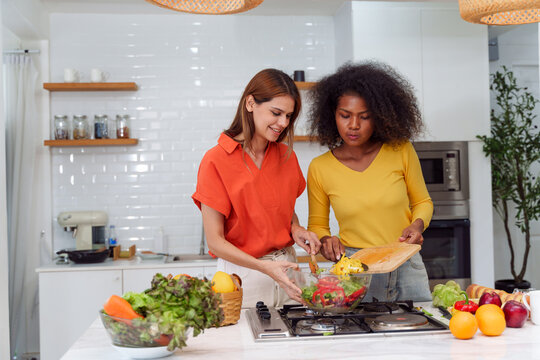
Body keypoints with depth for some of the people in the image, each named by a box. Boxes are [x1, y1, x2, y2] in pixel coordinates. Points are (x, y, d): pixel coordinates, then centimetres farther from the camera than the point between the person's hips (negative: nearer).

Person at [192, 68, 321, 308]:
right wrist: (264, 267, -24)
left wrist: (295, 229, -1)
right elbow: (215, 241, -12)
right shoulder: (216, 161, -11)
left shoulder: (286, 156, 6)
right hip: (242, 275, -5)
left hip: (285, 269, 5)